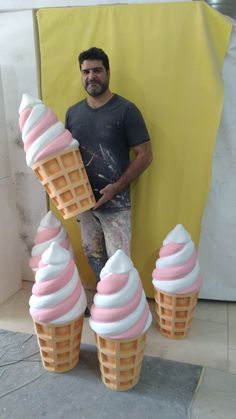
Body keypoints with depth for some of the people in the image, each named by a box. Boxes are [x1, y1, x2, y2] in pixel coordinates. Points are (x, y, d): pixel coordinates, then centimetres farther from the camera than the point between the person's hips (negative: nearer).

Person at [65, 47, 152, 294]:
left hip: (115, 202, -5)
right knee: (93, 255, 19)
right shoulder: (72, 113, 6)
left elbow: (145, 155, -11)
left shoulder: (126, 110, -10)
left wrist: (117, 187, -18)